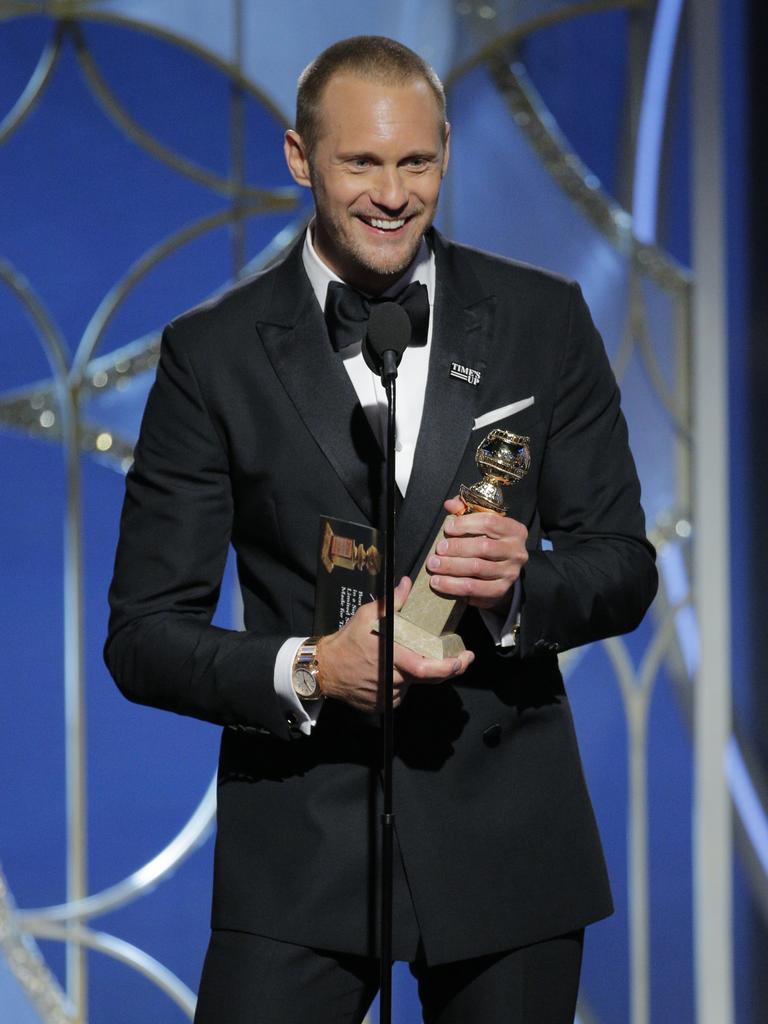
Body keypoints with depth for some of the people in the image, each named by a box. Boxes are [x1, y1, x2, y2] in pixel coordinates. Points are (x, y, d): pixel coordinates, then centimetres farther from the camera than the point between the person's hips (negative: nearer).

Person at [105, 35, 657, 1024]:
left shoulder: (544, 320, 4)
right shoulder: (212, 353, -1)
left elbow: (625, 568, 7)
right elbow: (145, 635, -1)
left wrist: (518, 586, -15)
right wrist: (309, 671, -18)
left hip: (506, 830, 2)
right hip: (302, 840, -1)